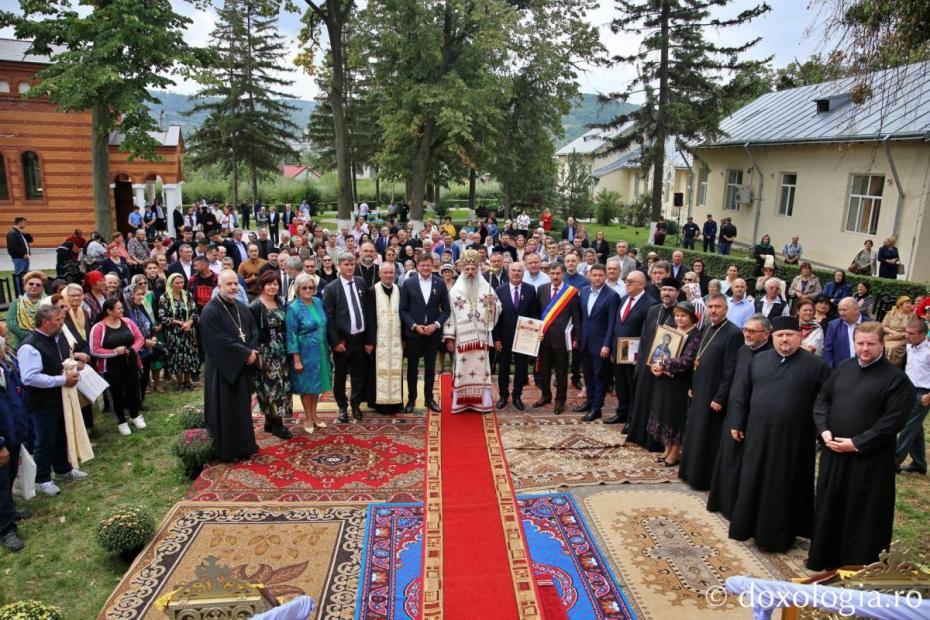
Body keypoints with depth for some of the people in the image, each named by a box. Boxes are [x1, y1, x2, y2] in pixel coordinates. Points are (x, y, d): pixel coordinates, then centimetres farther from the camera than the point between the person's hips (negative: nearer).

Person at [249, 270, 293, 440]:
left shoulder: (280, 303, 8)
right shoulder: (255, 307, -11)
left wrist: (287, 349, 10)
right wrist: (256, 355, -16)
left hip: (281, 351, 7)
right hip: (266, 353, -7)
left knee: (281, 385, 10)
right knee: (273, 386, -3)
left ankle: (270, 421, 22)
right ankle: (276, 424, 7)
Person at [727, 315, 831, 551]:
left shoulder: (815, 365, -5)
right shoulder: (758, 360, 5)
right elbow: (742, 393, 9)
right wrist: (737, 423, 7)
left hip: (793, 438, -3)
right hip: (758, 434, 3)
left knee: (785, 487, 7)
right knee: (753, 482, 11)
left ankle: (780, 535, 21)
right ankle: (752, 526, 26)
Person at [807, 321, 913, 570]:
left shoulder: (896, 378, -10)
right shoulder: (844, 367, 6)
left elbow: (893, 421, -15)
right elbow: (822, 398, 11)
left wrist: (857, 443, -17)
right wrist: (824, 431, -4)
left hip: (869, 459, -5)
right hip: (833, 452, 5)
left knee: (862, 513, 5)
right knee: (828, 506, 15)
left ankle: (857, 564, 22)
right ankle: (824, 557, 31)